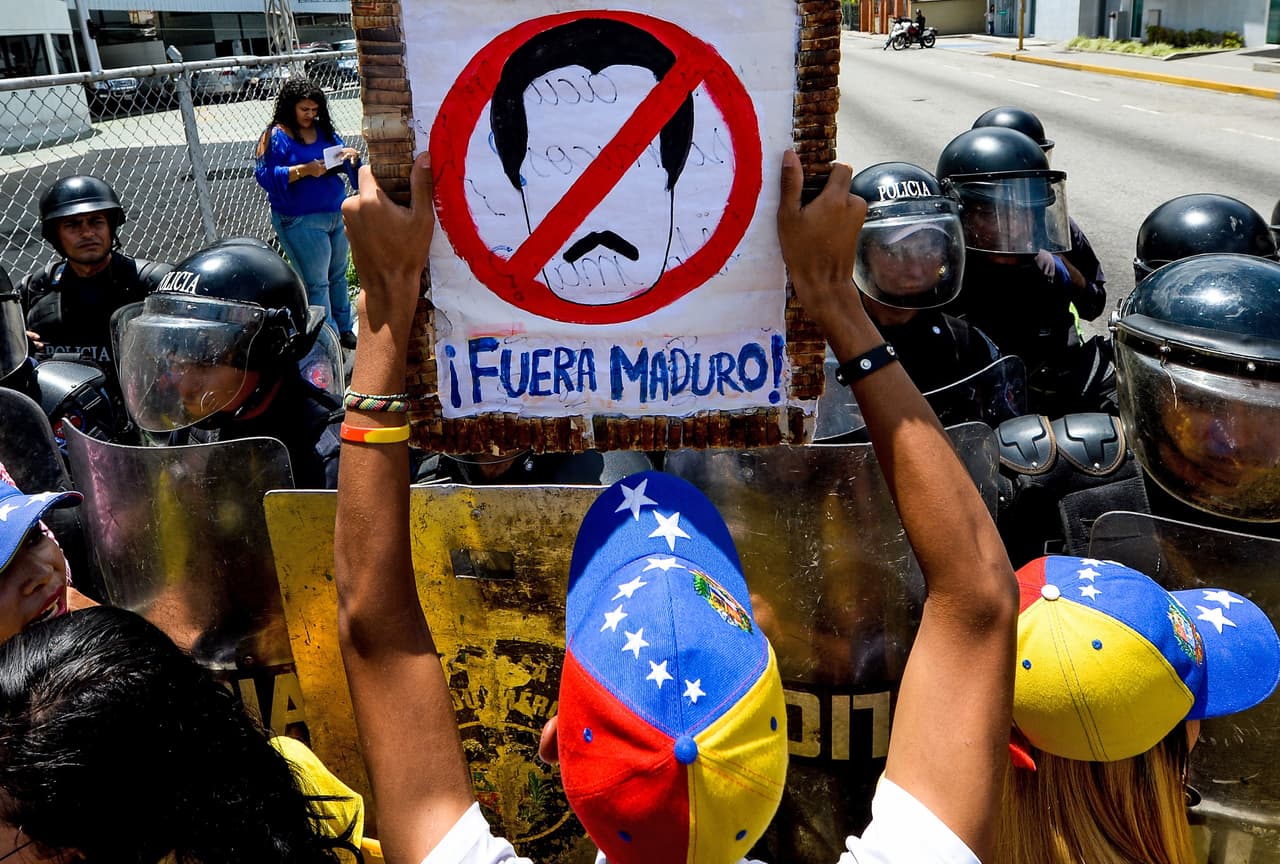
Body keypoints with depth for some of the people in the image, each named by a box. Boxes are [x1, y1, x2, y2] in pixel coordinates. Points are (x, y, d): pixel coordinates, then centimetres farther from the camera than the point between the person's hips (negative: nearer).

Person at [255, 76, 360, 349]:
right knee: (316, 283, -4)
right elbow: (266, 175, -14)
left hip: (335, 214, 7)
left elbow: (344, 162, 15)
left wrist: (351, 155, -10)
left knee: (338, 275, 18)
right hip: (301, 221, -7)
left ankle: (344, 329, 32)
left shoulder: (324, 130, 9)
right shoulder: (277, 135, -8)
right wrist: (304, 170, -24)